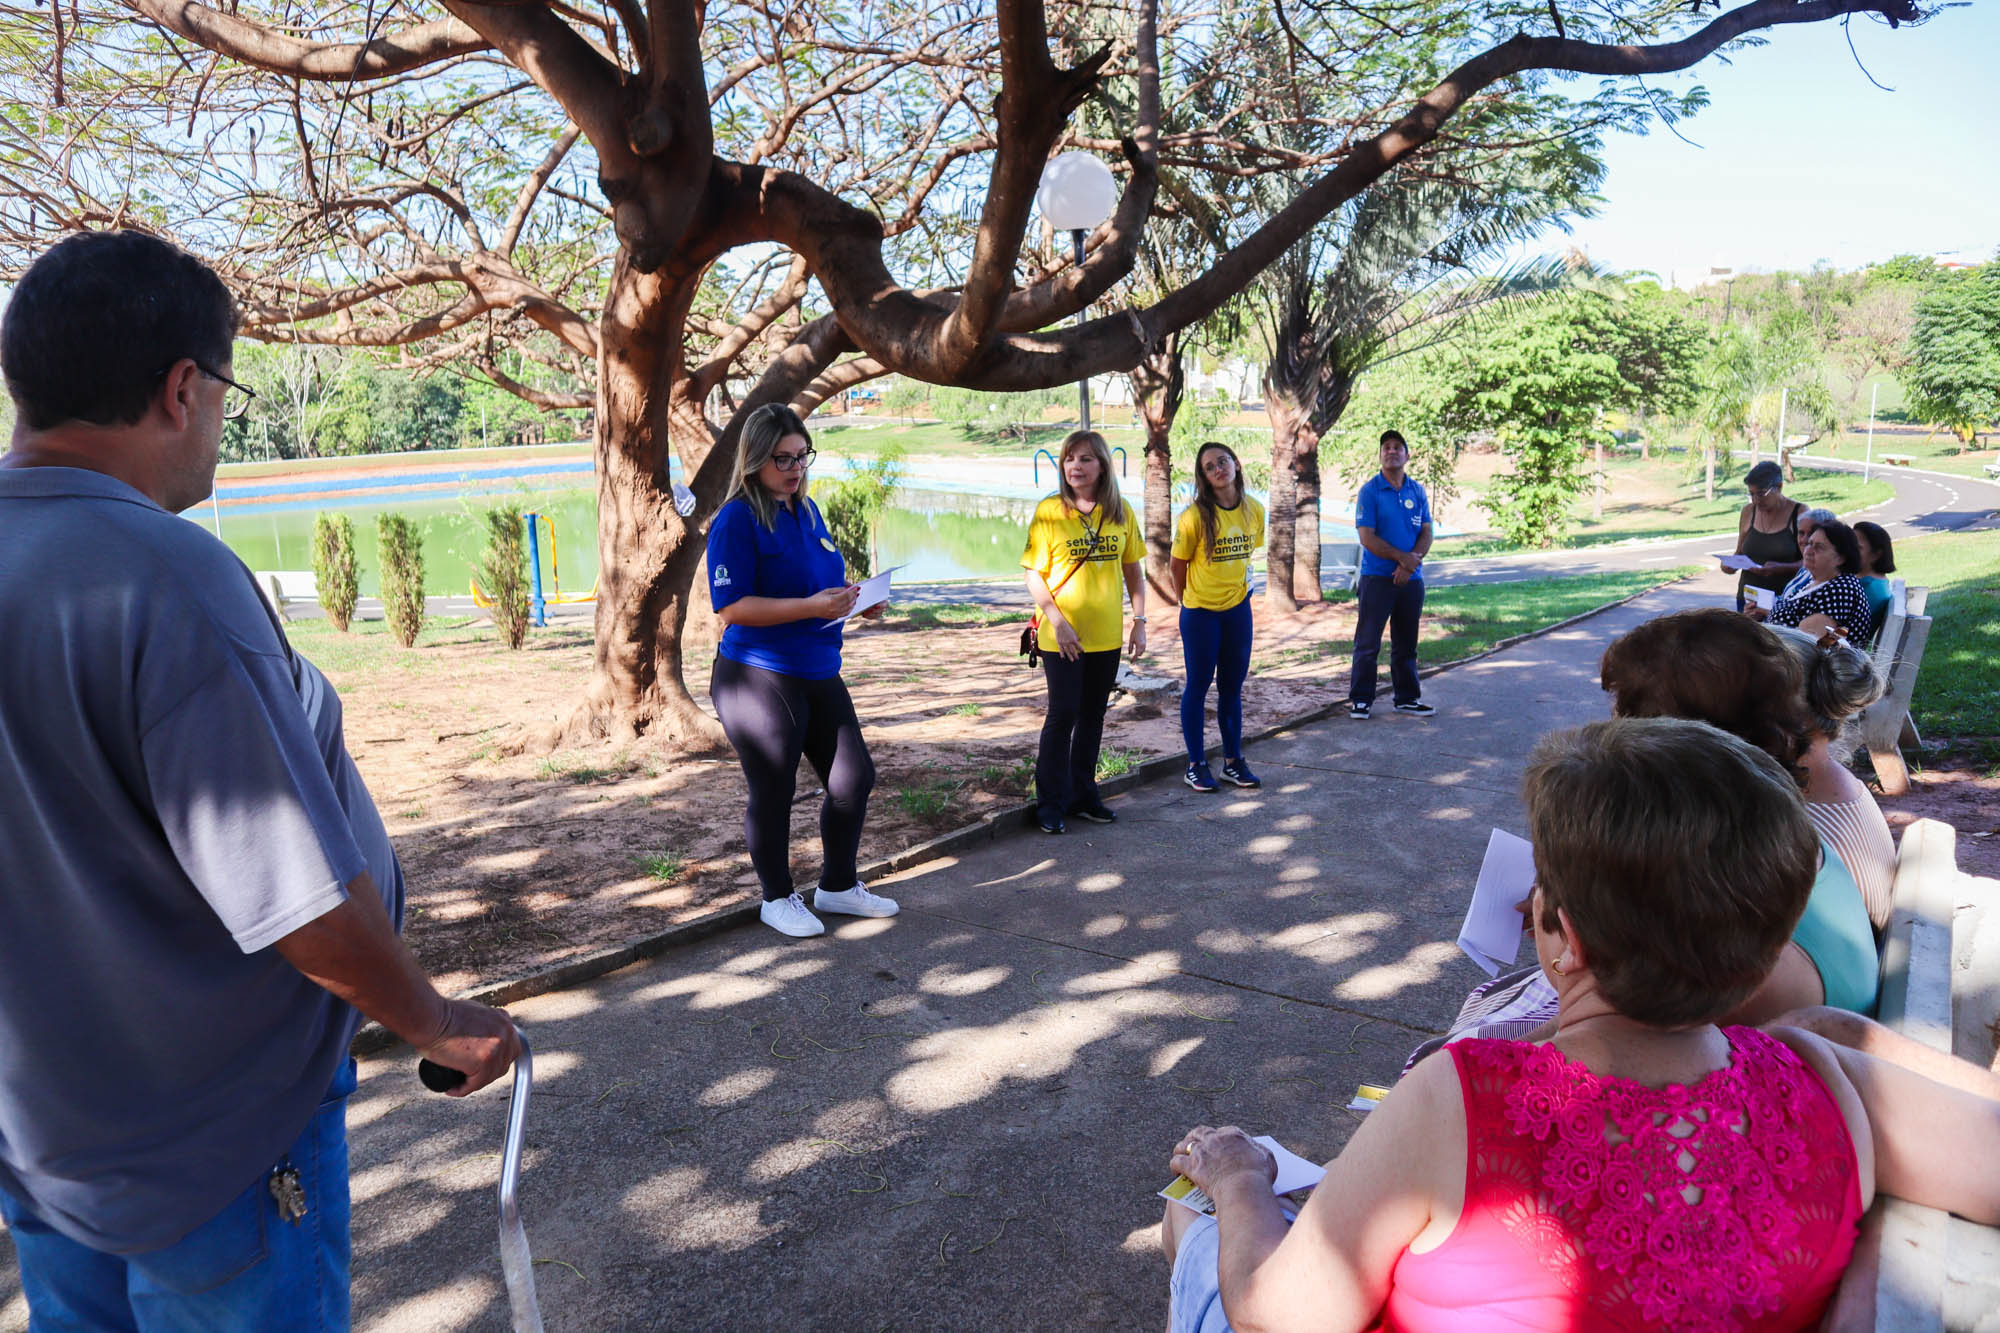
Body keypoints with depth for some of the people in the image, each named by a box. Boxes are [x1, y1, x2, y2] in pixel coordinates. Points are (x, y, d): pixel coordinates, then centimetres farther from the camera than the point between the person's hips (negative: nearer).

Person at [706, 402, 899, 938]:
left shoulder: (807, 510, 11)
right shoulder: (736, 520, -13)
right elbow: (731, 608, -21)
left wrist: (850, 597, 2)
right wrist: (811, 606, -27)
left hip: (819, 673, 8)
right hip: (758, 678, -8)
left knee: (854, 778, 12)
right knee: (773, 791, 5)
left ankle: (838, 885, 31)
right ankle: (778, 899, 25)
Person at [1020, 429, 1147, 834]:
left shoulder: (1121, 512, 3)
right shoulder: (1049, 511, -7)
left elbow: (1133, 570, 11)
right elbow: (1034, 576, -8)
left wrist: (1139, 621, 4)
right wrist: (1058, 622, -17)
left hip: (1106, 635, 4)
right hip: (1060, 637, -4)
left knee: (1092, 716, 13)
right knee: (1062, 716, -2)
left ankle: (1082, 795, 27)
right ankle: (1050, 804, 11)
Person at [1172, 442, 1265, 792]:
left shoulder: (1254, 511, 0)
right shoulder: (1195, 516, -14)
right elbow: (1178, 565, -4)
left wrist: (1241, 587, 12)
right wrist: (1188, 601, 4)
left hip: (1238, 609, 4)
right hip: (1200, 612, -4)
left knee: (1233, 687, 12)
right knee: (1198, 686, 4)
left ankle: (1233, 761, 23)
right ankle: (1196, 765, 14)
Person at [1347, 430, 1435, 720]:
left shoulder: (1417, 491, 9)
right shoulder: (1370, 490, -4)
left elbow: (1426, 534, 6)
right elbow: (1367, 538, -10)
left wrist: (1410, 563, -10)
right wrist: (1402, 557, -13)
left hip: (1410, 579, 4)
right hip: (1377, 577, -4)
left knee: (1406, 643, 12)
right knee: (1368, 642, -2)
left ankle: (1407, 697, 21)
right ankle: (1361, 699, 6)